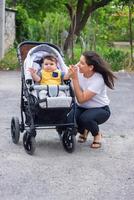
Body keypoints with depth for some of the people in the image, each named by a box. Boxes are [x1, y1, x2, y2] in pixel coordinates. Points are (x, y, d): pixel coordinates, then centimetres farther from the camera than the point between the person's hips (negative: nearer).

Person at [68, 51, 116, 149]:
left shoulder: (98, 80, -27)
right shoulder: (78, 71, -13)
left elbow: (81, 99, -31)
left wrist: (75, 78, -32)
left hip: (100, 109, -5)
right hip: (81, 107, 5)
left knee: (85, 118, -36)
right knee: (68, 119, -23)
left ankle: (97, 134, 0)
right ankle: (83, 131, 14)